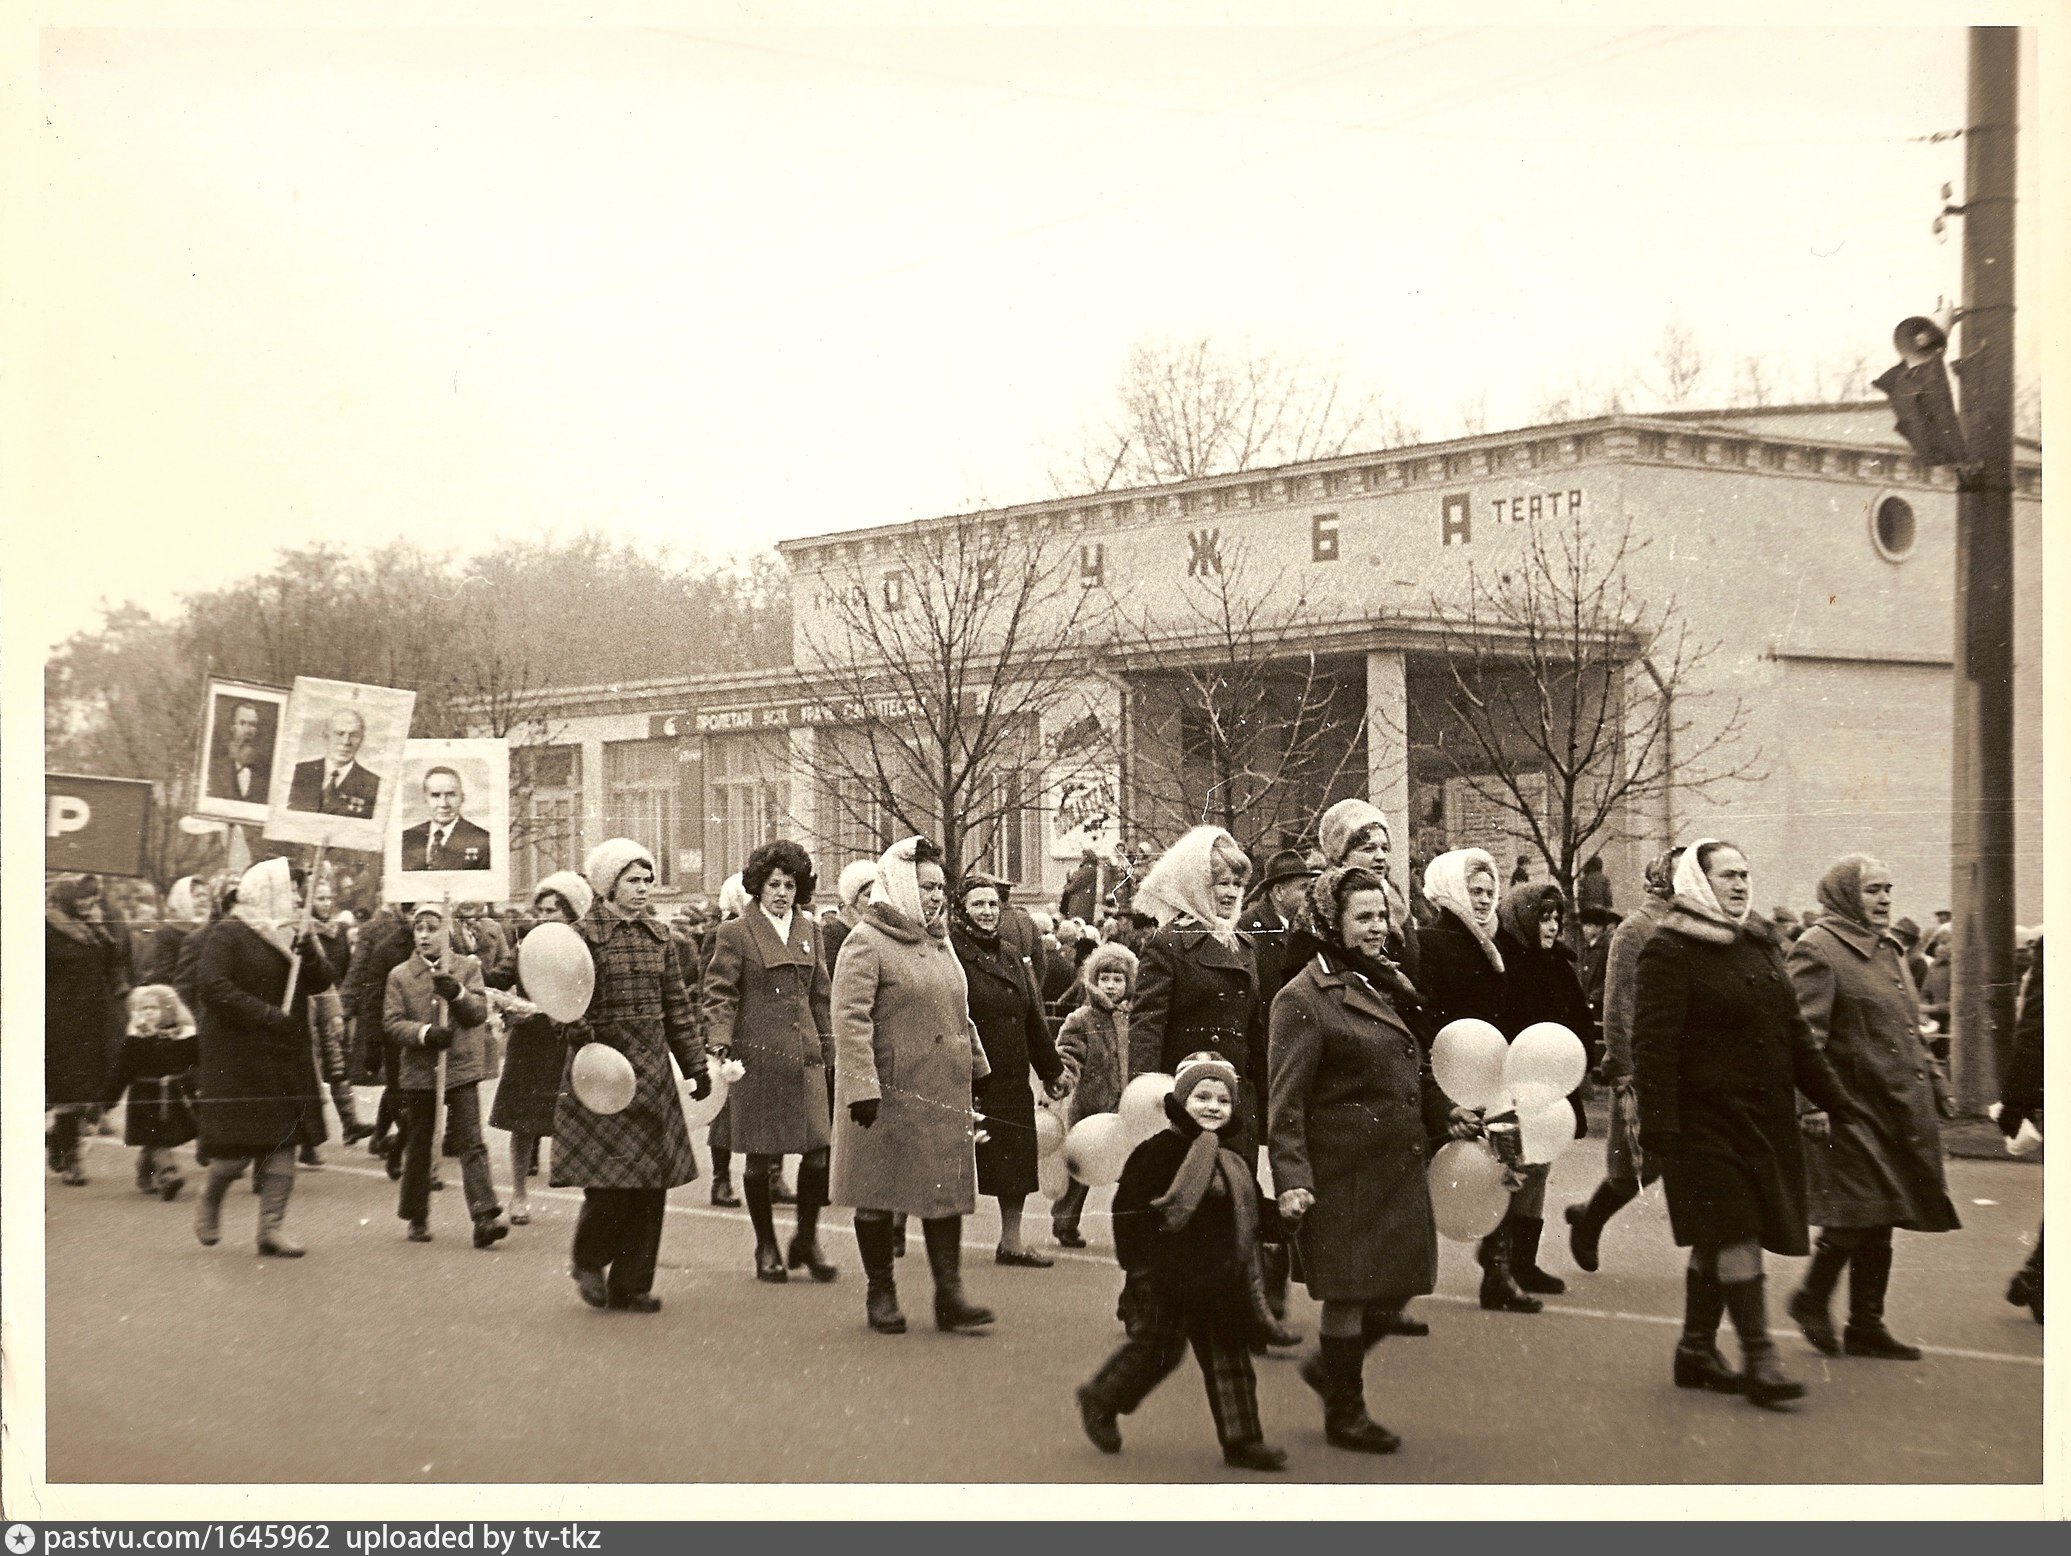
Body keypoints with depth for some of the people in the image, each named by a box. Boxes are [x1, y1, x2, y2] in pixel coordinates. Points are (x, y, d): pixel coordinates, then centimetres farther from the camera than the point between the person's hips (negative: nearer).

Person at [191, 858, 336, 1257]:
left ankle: (272, 1228, 8)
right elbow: (211, 984, -20)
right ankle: (210, 1198, 25)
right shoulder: (227, 936, -8)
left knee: (282, 1143, 2)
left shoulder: (294, 936, 14)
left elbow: (321, 982, 8)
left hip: (287, 1059, 6)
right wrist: (266, 1014, -23)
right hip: (237, 1056, -6)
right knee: (237, 1148, -5)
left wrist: (310, 956, -13)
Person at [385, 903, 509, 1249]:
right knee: (418, 1149, 10)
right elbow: (392, 1023, -3)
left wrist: (455, 991, -22)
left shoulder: (468, 967, 5)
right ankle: (417, 1218, 22)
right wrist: (425, 1033, -20)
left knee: (471, 1143, -9)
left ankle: (485, 1217, -15)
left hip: (461, 1067, -1)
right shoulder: (400, 976, 5)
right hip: (418, 1071, 1)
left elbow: (480, 1012, -4)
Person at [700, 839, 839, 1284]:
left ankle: (806, 1240, 17)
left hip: (805, 1058, 4)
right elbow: (720, 995, -5)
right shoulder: (735, 933, -1)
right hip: (757, 1059, -4)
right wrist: (720, 1045, -19)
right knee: (761, 1158, 3)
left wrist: (829, 1054, 17)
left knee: (819, 1151, -2)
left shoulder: (809, 931, 14)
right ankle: (766, 1248, 17)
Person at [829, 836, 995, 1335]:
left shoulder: (938, 943, 15)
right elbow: (850, 1018, -16)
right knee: (878, 1192, 4)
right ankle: (880, 1294, 15)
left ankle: (949, 1294, 7)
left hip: (944, 1091, 7)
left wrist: (976, 1066, 24)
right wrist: (861, 1085, -22)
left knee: (947, 1189, 4)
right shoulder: (866, 943, -10)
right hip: (888, 1094, -7)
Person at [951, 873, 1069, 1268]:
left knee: (1015, 1163, 8)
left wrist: (1052, 1070, 22)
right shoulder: (952, 955, -7)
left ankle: (1011, 1242, 18)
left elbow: (1034, 1019, 21)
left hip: (1012, 1080, 7)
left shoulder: (1011, 957, 16)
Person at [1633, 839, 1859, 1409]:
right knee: (1735, 1232, -11)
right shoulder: (1669, 952, -10)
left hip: (1764, 1116, 8)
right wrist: (1658, 1122, -22)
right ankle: (1759, 1360, -11)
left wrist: (1833, 1097, 17)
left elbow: (1794, 1033, 21)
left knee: (1717, 1238, 12)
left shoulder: (1760, 946, 16)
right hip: (1705, 1116, -8)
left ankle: (1697, 1350, 21)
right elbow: (1653, 1043, -15)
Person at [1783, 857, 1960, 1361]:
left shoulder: (1889, 950, 18)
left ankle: (1866, 1327, 18)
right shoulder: (1817, 950, -11)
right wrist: (1811, 1103, -24)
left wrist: (1931, 1080, 22)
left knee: (1877, 1222, 11)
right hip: (1848, 1110, -9)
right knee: (1856, 1213, -10)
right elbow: (1804, 1036, -18)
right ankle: (1812, 1298, 12)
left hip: (1896, 1109, 9)